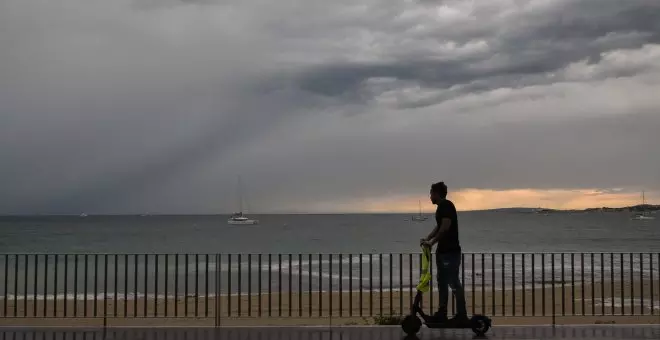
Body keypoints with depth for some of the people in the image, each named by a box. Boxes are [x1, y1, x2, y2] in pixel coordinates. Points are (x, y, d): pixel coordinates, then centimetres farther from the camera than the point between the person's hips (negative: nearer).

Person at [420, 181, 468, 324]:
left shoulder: (446, 205, -14)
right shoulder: (441, 207, 16)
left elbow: (445, 227, -23)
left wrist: (432, 242, -19)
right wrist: (427, 238, 11)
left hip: (450, 251, -11)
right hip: (442, 251, 11)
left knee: (454, 282, -8)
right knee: (442, 282, 13)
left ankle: (462, 314, -3)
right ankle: (442, 313, 19)